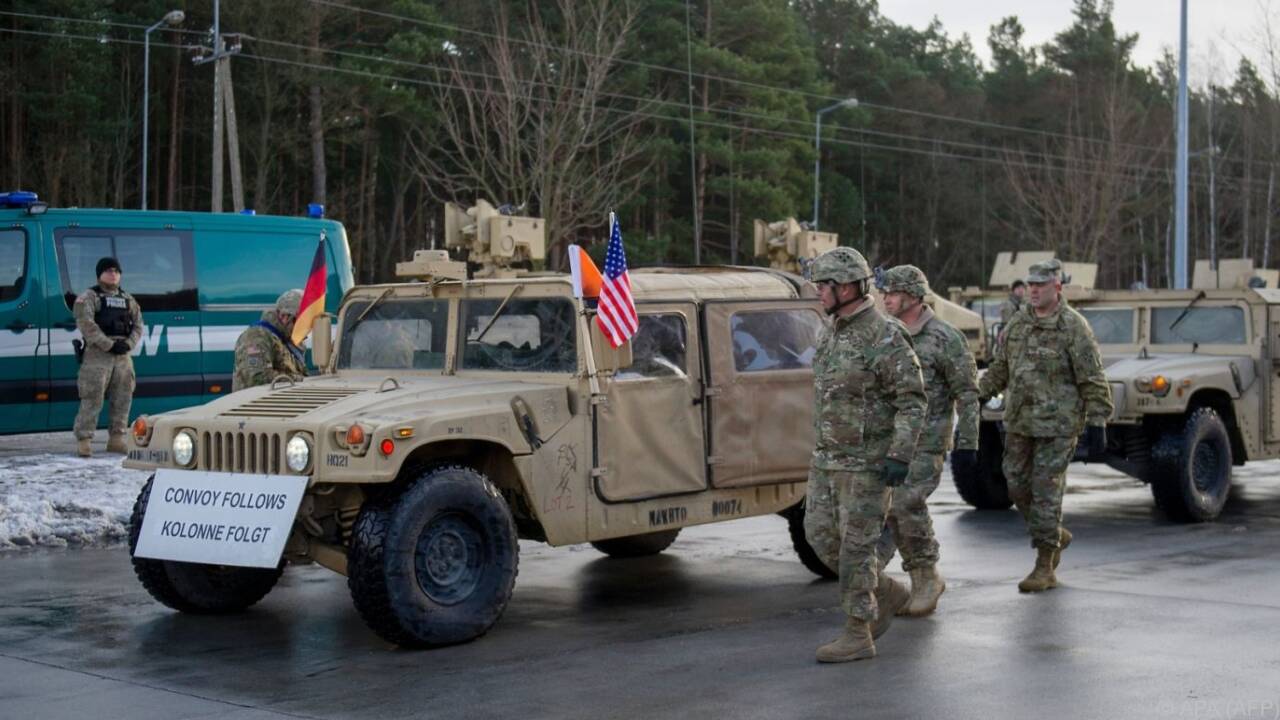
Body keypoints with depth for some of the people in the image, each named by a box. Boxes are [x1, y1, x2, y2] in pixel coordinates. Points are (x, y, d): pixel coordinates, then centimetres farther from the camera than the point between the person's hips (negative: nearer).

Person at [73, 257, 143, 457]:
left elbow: (138, 325, 11)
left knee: (122, 399, 6)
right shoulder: (88, 297, -1)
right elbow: (86, 325, -13)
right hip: (97, 354, -6)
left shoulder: (128, 299, 17)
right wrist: (110, 345, -18)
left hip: (123, 356, 6)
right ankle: (83, 441, -7)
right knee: (92, 400, -8)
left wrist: (129, 345, -7)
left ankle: (116, 440, 13)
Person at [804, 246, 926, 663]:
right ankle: (886, 594, 25)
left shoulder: (885, 337, -16)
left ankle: (858, 636, 5)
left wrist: (900, 456, -24)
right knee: (821, 536, 9)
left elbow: (913, 401, -17)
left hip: (867, 463, -9)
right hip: (828, 458, 9)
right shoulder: (833, 333, 11)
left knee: (855, 546, -4)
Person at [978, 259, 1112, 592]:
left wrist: (1097, 424, -13)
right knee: (1017, 485, 10)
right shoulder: (1018, 322, 9)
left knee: (1046, 491, -6)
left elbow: (1093, 380, -10)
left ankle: (1045, 568, 1)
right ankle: (1056, 535, 33)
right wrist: (978, 396, 9)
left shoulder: (1074, 326, -10)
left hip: (1057, 424, -7)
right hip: (1019, 421, 7)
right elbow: (1000, 368, 18)